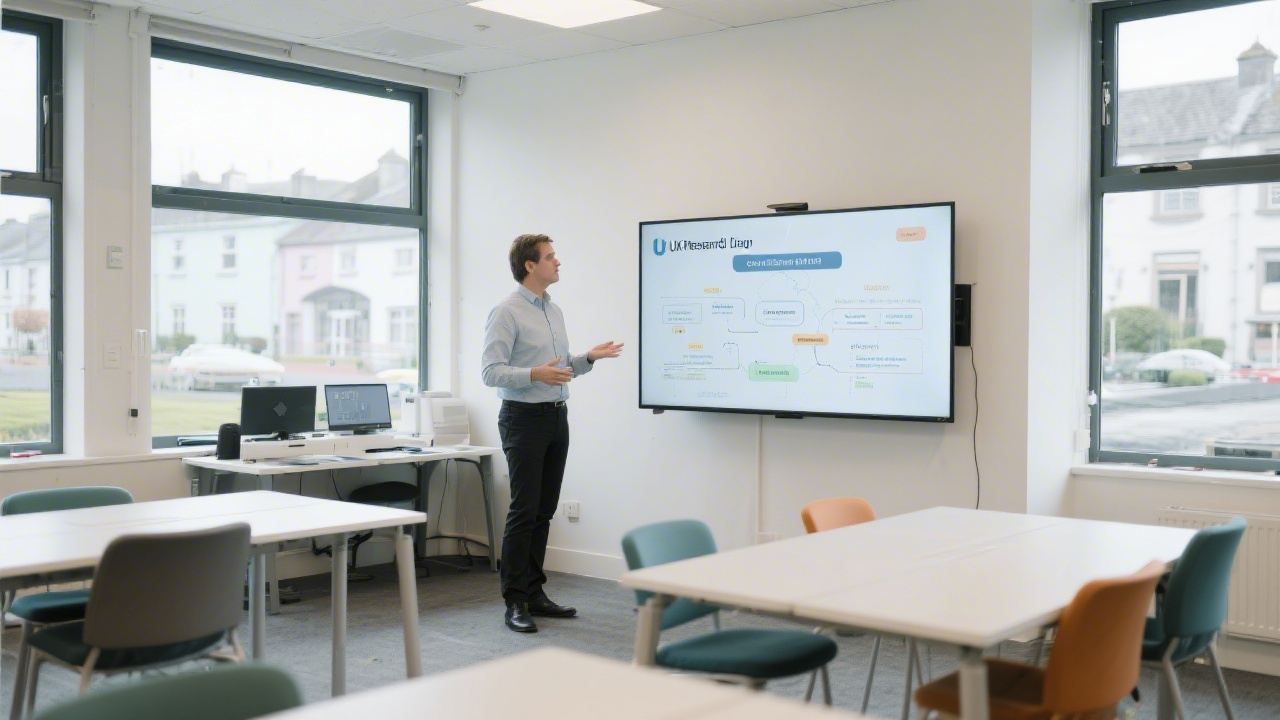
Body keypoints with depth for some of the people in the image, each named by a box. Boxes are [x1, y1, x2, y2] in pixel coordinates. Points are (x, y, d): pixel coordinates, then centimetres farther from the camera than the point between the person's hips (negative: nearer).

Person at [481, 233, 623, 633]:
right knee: (523, 511, -7)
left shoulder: (554, 311, 15)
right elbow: (492, 372, -16)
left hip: (557, 418, 8)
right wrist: (535, 375, -29)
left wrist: (589, 358, 6)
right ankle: (515, 603, -1)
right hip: (525, 419, -8)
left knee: (544, 511, 10)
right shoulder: (506, 312, -10)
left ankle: (534, 593, 18)